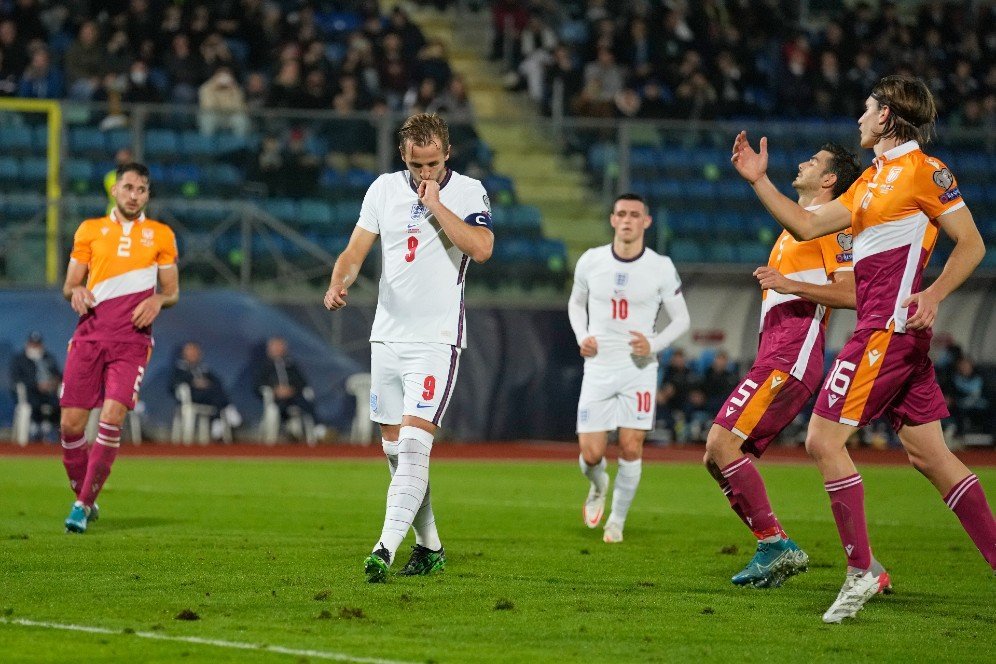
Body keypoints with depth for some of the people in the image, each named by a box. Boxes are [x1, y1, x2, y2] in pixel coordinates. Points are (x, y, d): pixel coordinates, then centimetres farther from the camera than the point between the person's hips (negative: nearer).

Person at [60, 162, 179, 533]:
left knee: (112, 417, -17)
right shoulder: (89, 230, 13)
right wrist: (76, 292, -9)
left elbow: (173, 291, 15)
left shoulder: (161, 235, 11)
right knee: (71, 423, -5)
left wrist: (158, 300, -7)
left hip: (132, 339, -1)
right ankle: (82, 495, 16)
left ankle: (85, 504, -8)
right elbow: (69, 286, 15)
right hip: (90, 334, 1)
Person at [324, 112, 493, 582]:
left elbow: (481, 248, -22)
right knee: (394, 447, 9)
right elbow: (356, 250, 7)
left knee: (414, 443, -17)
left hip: (437, 338, -5)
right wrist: (338, 284, -13)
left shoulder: (468, 192, -5)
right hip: (387, 334, 6)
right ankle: (429, 546, 21)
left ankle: (386, 548, -24)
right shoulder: (384, 189, 7)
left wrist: (435, 204, -16)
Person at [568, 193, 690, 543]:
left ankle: (617, 521, 11)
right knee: (591, 454, -3)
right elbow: (576, 302, 17)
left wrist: (654, 345, -14)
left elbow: (681, 319, 4)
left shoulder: (661, 268, -5)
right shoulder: (590, 261, -1)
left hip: (639, 370, -1)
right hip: (598, 368, 1)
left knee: (631, 448, -8)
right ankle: (598, 487, 33)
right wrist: (581, 337, -2)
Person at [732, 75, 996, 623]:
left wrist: (933, 295, -21)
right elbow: (807, 226, 20)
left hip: (891, 326, -9)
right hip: (898, 334, 9)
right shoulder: (871, 181, 20)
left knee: (823, 439, -9)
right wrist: (759, 181, 15)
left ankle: (860, 571, -8)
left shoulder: (923, 170, -6)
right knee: (929, 456, 8)